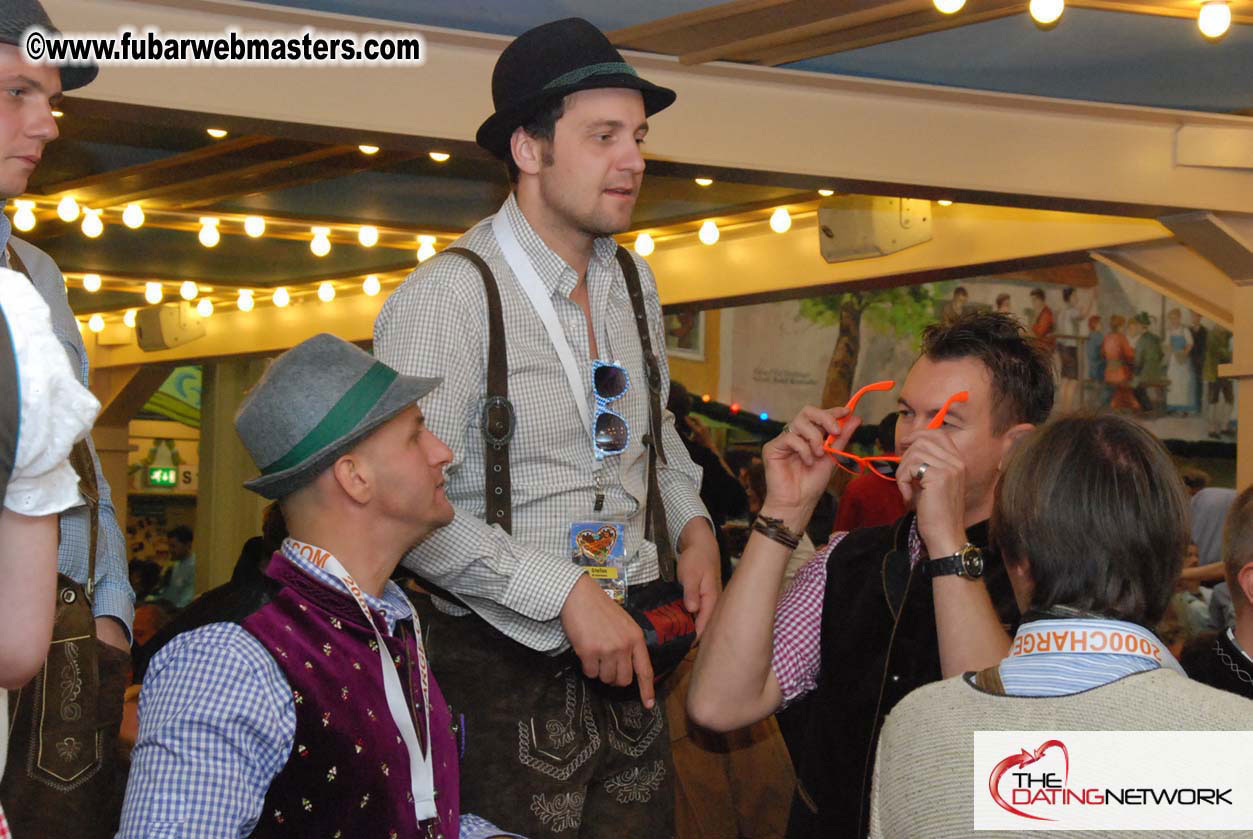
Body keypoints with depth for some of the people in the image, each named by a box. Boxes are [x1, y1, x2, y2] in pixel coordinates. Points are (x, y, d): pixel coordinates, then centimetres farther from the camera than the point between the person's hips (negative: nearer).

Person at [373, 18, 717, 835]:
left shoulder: (634, 283, 9)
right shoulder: (448, 296, -15)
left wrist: (694, 526, 7)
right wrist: (566, 594, -22)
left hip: (630, 658, 7)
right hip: (509, 670, -6)